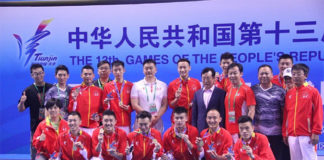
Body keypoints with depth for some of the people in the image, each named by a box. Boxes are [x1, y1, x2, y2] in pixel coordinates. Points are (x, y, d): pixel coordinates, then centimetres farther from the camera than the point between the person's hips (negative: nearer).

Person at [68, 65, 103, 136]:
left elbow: (102, 109, 15)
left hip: (94, 127, 1)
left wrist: (99, 116, -3)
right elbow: (70, 110, 3)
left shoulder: (99, 91, 8)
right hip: (79, 127, -1)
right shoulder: (75, 90, 5)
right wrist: (74, 99, -12)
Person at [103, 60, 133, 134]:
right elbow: (105, 107, 10)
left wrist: (128, 108, -8)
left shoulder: (130, 85, 6)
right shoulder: (107, 86, 6)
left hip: (126, 123, 1)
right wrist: (106, 103, -11)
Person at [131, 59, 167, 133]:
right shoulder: (137, 85, 5)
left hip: (157, 124, 1)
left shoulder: (163, 85, 9)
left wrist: (157, 117, -11)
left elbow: (165, 105, 5)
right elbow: (134, 105, -2)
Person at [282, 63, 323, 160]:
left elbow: (318, 113, -3)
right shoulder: (289, 93, 10)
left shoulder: (313, 91, -1)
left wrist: (316, 132, -8)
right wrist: (284, 133, 10)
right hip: (292, 135, 4)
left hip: (307, 135, -4)